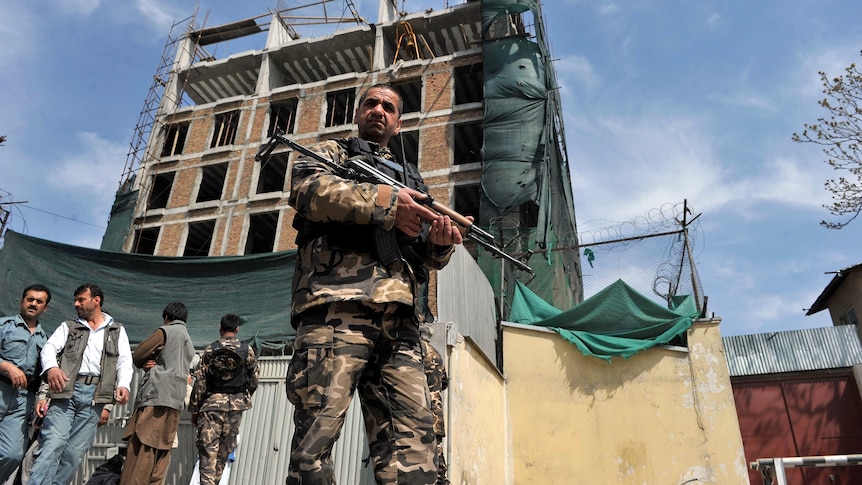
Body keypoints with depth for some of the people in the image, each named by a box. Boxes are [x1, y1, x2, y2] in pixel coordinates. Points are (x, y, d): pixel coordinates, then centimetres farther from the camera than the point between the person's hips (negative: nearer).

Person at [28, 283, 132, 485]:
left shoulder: (118, 330, 17)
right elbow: (50, 347, 0)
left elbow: (124, 361, 6)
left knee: (76, 452, 0)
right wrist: (51, 367, -23)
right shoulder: (68, 327, 17)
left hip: (95, 394, 0)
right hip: (66, 390, 0)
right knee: (53, 443, -15)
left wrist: (123, 385, -14)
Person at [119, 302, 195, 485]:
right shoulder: (189, 342, 26)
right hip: (175, 399, 7)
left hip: (156, 394, -7)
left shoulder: (165, 332, 2)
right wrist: (154, 365, 5)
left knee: (141, 449, -11)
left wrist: (146, 364, 20)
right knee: (162, 451, 5)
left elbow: (137, 357, 2)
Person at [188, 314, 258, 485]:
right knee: (224, 451, 13)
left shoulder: (210, 349, -2)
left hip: (212, 403, -1)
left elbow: (200, 381, -2)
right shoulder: (247, 350, 0)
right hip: (236, 406, 1)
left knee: (208, 450, 0)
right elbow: (253, 380, 6)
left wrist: (195, 409, 6)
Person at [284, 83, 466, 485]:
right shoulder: (331, 153, 25)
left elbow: (427, 258, 26)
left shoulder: (411, 179, 35)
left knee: (413, 434, -6)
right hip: (338, 302, -4)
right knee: (319, 425, -15)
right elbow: (309, 190, -1)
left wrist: (441, 241, 1)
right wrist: (386, 203, -9)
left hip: (398, 317, 4)